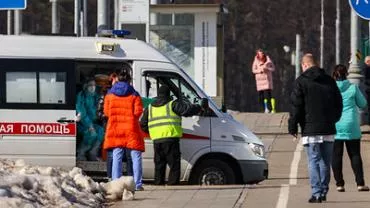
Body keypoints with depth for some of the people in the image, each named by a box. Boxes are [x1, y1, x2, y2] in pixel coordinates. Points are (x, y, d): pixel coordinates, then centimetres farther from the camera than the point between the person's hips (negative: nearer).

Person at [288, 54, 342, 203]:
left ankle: (316, 193, -11)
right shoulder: (329, 81, 10)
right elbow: (339, 103, 15)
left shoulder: (301, 82, -5)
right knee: (325, 162, 12)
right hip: (328, 129, 4)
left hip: (310, 129, -4)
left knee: (313, 161, -4)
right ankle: (324, 192, 15)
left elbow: (296, 106, -7)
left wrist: (292, 127, 0)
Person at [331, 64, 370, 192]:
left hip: (334, 127, 0)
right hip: (351, 127, 0)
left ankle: (339, 184, 3)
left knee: (336, 156, 6)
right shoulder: (353, 88, -5)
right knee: (355, 155, 6)